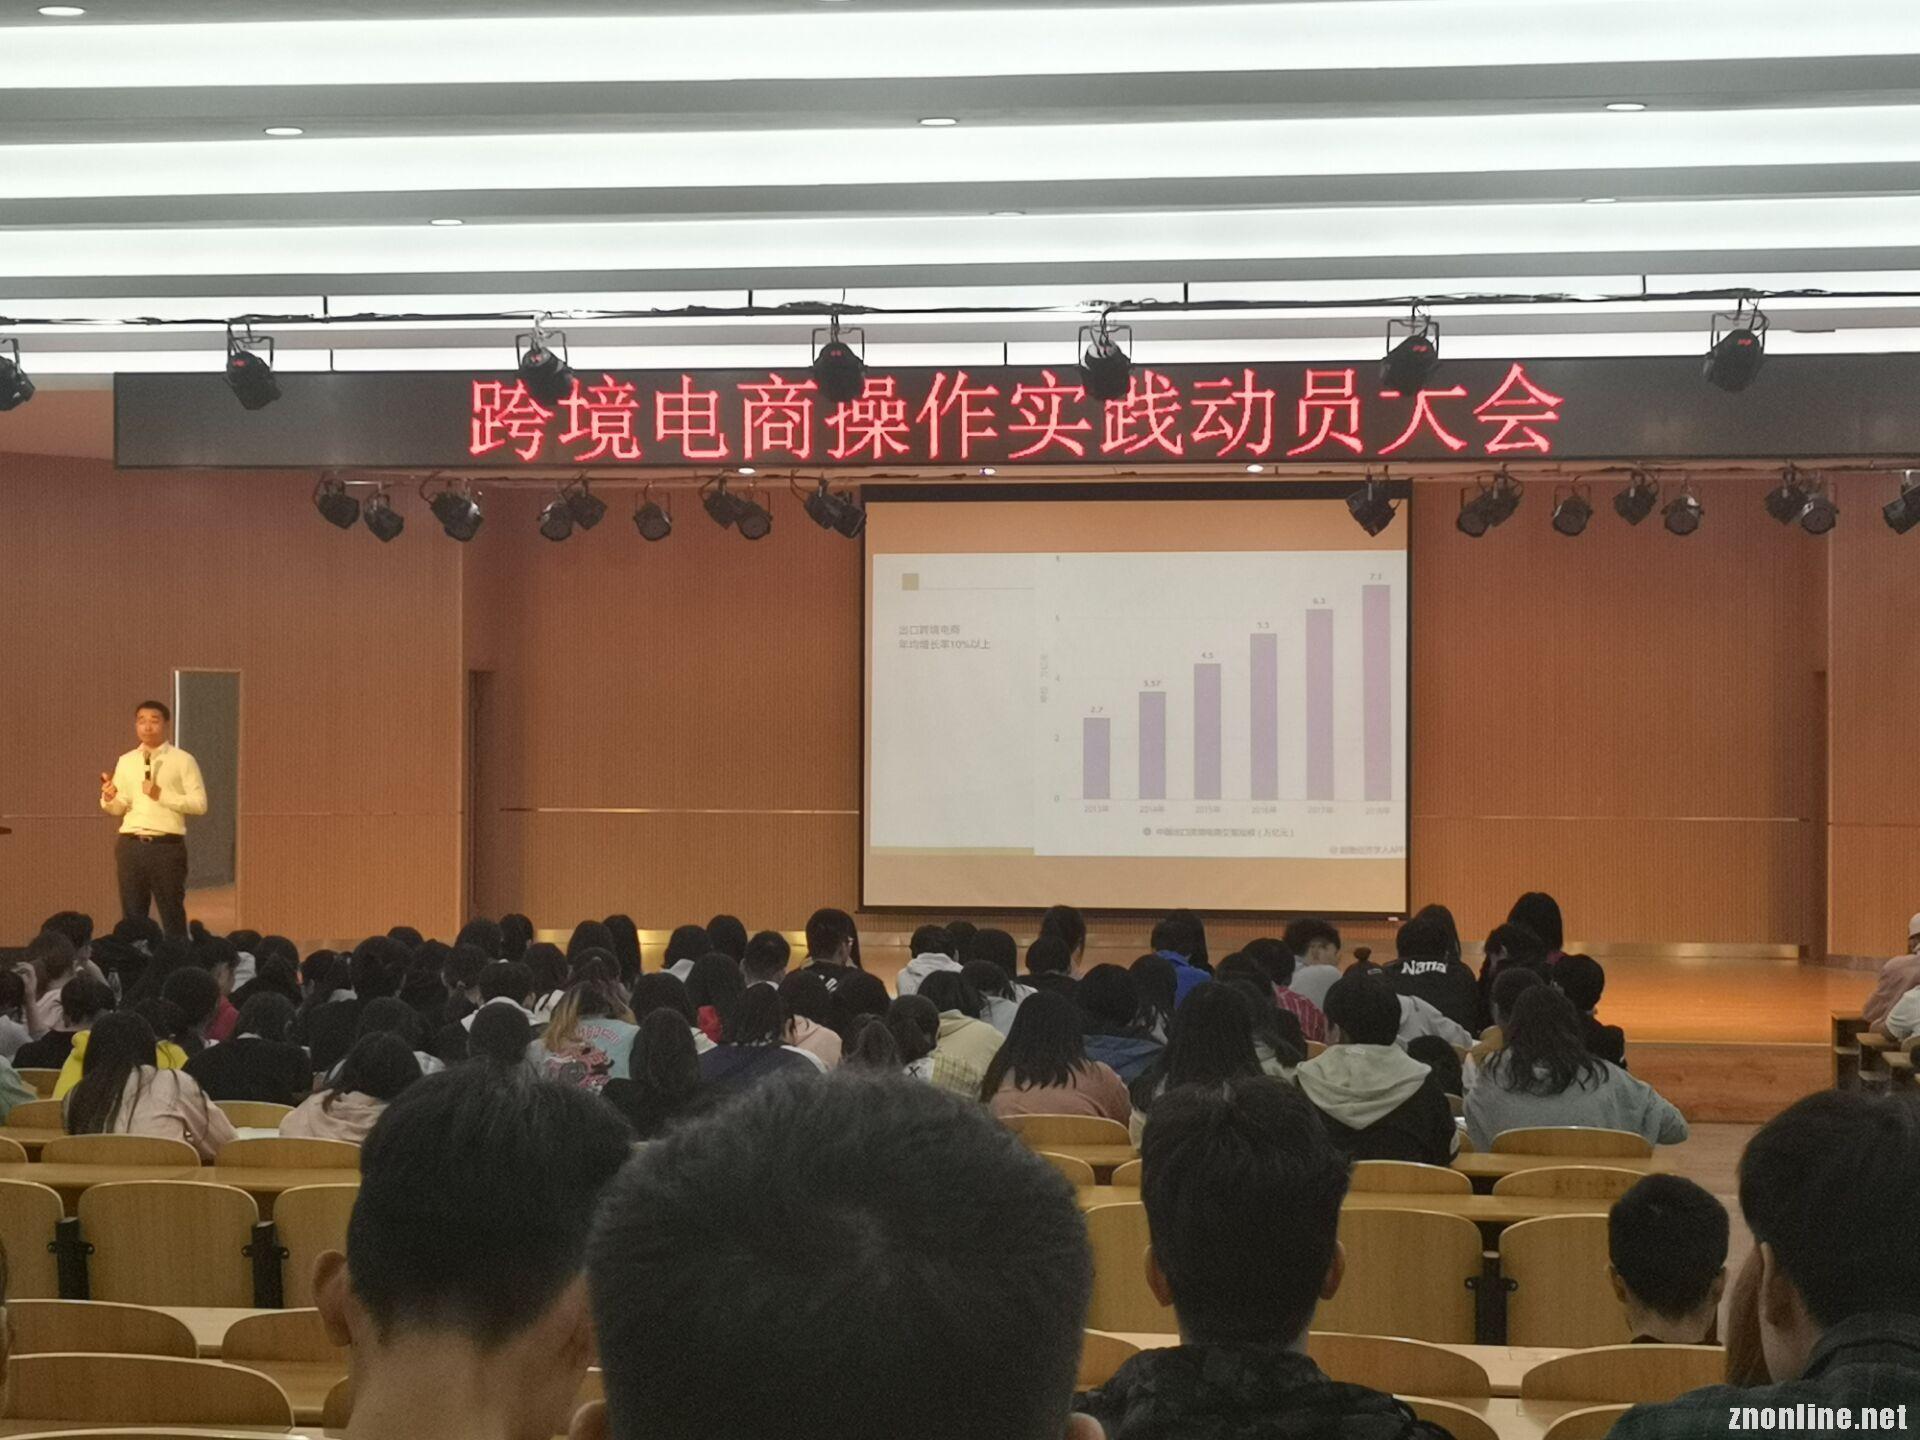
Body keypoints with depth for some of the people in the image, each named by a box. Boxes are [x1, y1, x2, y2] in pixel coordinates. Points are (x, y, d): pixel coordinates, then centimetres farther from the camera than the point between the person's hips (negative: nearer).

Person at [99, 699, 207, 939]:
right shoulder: (125, 762, 12)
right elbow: (117, 808, 11)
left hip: (167, 845, -4)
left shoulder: (182, 760, 0)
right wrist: (109, 798, -12)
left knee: (172, 918, 2)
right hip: (130, 845, 4)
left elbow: (199, 803, -5)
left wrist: (162, 795, -15)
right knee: (132, 918, 10)